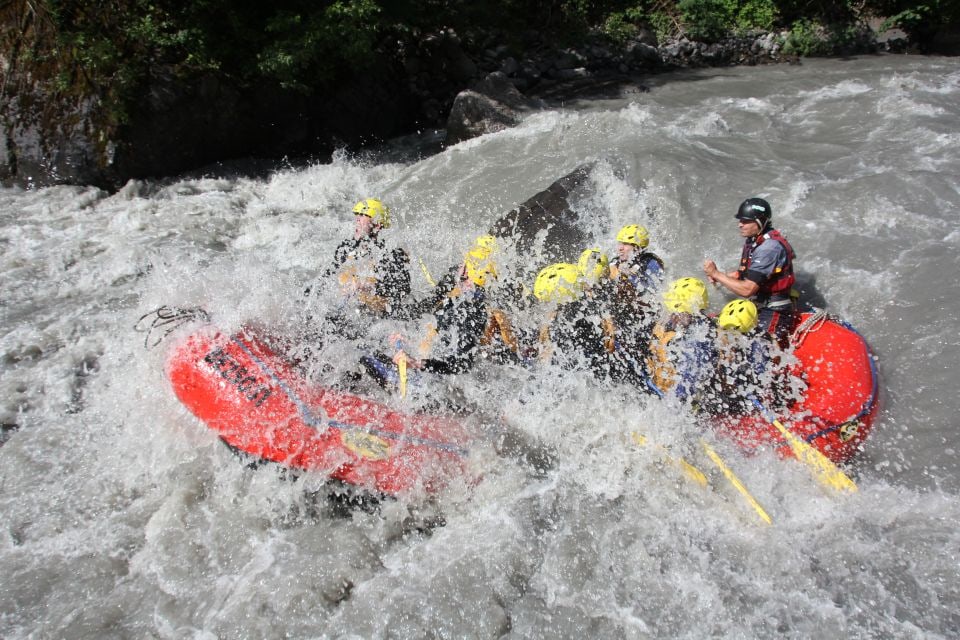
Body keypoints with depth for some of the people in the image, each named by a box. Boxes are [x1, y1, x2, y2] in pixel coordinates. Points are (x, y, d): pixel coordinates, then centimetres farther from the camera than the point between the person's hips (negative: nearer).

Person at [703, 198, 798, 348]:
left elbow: (747, 290, -26)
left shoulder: (770, 248, -22)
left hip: (774, 314, -10)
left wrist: (717, 274, -17)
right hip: (756, 307, 10)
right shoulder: (753, 239, 8)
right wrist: (722, 276, 5)